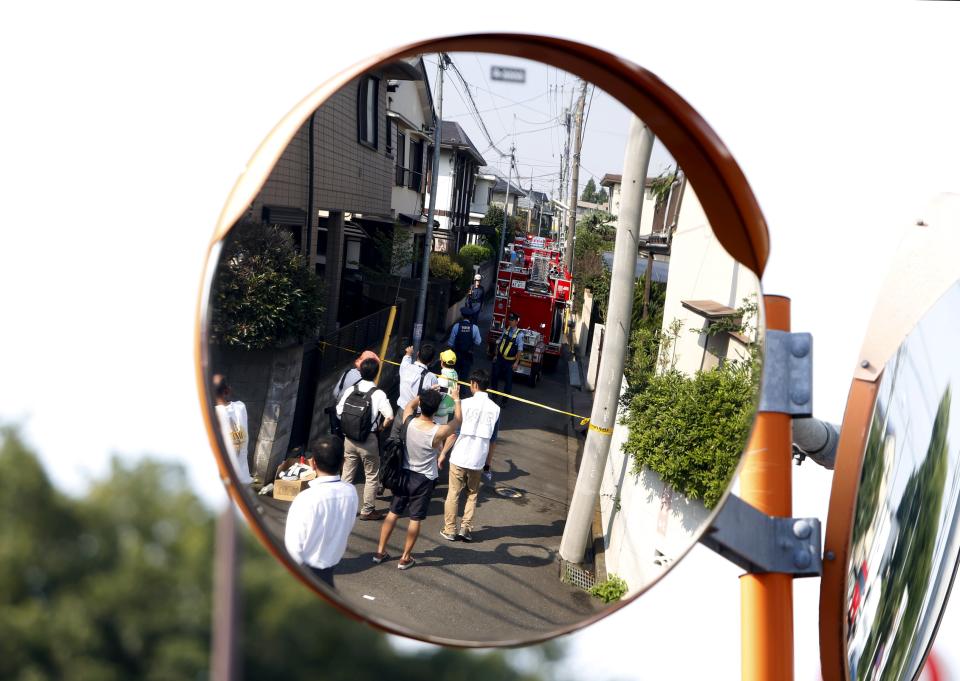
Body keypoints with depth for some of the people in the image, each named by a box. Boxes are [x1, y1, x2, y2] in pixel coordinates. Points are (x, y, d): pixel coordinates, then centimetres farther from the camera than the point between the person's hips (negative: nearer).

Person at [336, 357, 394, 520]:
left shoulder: (351, 391, -2)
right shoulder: (378, 394, -14)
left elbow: (339, 412, -1)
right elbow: (389, 416, -22)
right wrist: (381, 427, -3)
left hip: (349, 438, 4)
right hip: (369, 440, -4)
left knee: (347, 474, 15)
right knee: (371, 476, 11)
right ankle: (367, 511, 17)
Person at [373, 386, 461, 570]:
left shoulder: (409, 422, -15)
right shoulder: (438, 432, -24)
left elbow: (410, 405, 10)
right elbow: (457, 421, -3)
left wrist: (426, 394, 13)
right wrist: (456, 398, 9)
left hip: (405, 473, 4)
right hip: (424, 479, -4)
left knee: (393, 513, 16)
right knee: (415, 519, 10)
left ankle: (380, 551, 25)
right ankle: (405, 558, 20)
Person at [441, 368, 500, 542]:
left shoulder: (466, 403, -10)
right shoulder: (495, 409, 0)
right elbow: (492, 440, 5)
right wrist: (488, 463, 14)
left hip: (459, 458, -2)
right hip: (478, 461, 2)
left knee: (453, 494, 10)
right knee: (472, 495, 18)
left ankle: (449, 530, 16)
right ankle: (466, 529, 14)